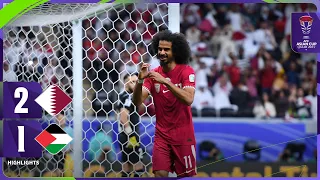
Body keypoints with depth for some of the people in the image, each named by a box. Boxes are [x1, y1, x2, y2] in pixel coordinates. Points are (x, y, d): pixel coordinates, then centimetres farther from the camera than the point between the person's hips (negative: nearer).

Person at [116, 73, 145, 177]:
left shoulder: (123, 96, 15)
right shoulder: (128, 97, -14)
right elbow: (123, 117, -23)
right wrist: (130, 136, -22)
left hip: (124, 135, 10)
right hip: (130, 134, -10)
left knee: (128, 163, 12)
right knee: (138, 164, -10)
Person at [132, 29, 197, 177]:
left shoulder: (186, 71, -9)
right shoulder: (153, 74, 1)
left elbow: (188, 99, -24)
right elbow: (137, 101, -7)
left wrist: (165, 81, -30)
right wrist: (140, 80, -24)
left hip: (183, 135, -2)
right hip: (162, 134, 2)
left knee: (186, 176, 4)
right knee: (160, 174, -8)